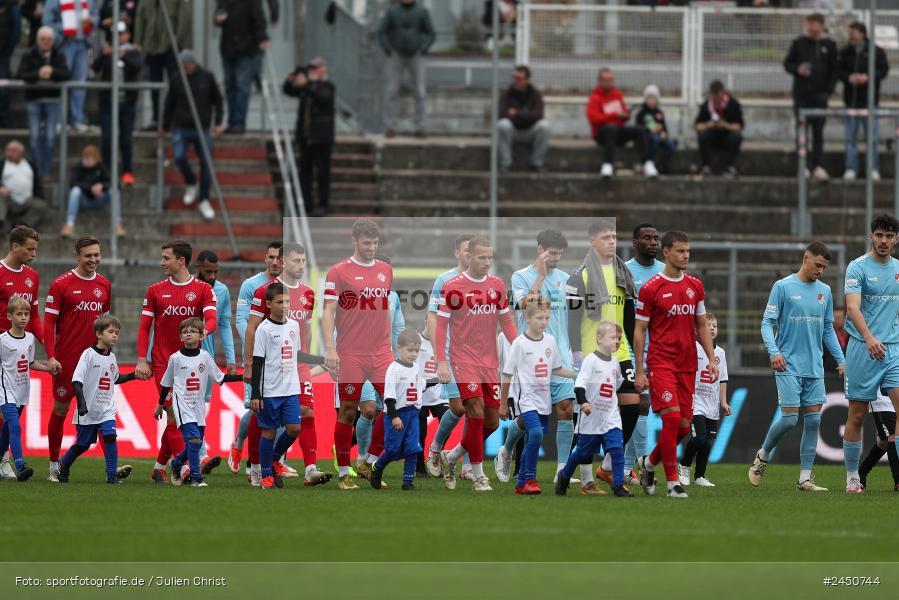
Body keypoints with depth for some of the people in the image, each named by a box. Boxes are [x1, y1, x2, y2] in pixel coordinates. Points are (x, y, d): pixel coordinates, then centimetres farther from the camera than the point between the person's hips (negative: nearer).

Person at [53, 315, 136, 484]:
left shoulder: (111, 357, 7)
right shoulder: (89, 354, -12)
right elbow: (77, 381, -16)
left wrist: (132, 376, 14)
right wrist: (81, 403, -25)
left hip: (107, 409, 4)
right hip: (88, 410, -4)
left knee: (110, 436, -16)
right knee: (83, 444, 7)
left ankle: (112, 474, -14)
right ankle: (63, 465, 33)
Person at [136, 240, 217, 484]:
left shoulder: (203, 289, 3)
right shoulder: (155, 290, 6)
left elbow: (212, 319, -10)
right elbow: (144, 327, 6)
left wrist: (203, 331, -33)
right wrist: (142, 361, -4)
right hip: (162, 362, -1)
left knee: (177, 418, 7)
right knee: (175, 416, -11)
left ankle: (159, 468, 23)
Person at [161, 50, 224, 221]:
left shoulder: (206, 78, 1)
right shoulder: (176, 80, 1)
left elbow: (217, 100, 9)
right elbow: (169, 104, 11)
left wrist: (218, 122, 1)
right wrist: (165, 126, 17)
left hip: (202, 129, 0)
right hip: (181, 128, 0)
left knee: (206, 163, -2)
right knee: (179, 156, -20)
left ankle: (204, 201, 10)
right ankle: (190, 184, 10)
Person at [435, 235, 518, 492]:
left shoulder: (497, 284, 8)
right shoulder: (453, 287, -7)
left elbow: (505, 320, 15)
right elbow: (441, 324, -6)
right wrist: (441, 362, -13)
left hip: (490, 363, 6)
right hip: (464, 361, -6)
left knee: (492, 421, 6)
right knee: (476, 415, -14)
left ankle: (450, 457, 25)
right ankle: (478, 475, -3)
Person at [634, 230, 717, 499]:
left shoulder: (695, 286, 11)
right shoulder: (650, 289, -4)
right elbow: (639, 330, -2)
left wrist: (711, 359, 8)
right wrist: (639, 371, -6)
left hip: (687, 365, 5)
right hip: (661, 363, -5)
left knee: (684, 425, 3)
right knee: (672, 417, -16)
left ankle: (649, 463, 27)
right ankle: (672, 483, -8)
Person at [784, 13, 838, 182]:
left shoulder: (829, 45, 5)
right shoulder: (799, 43, 4)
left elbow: (834, 70, 8)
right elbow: (787, 63, 9)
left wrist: (829, 89, -4)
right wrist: (797, 69, -12)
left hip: (820, 94, 0)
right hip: (801, 93, 0)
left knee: (818, 131, 1)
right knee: (801, 128, -1)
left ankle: (817, 166, 3)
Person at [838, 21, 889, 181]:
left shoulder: (876, 52, -1)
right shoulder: (845, 52, 7)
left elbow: (884, 70, -2)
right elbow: (838, 70, 8)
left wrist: (867, 77, -16)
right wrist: (848, 77, -13)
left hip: (869, 100, -3)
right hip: (850, 101, 3)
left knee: (871, 137, 0)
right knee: (849, 137, 3)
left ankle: (874, 168, 8)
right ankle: (851, 168, 8)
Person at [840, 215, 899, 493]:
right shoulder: (858, 267, -5)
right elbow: (853, 308, -19)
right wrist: (869, 338, -34)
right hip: (863, 349, -4)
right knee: (857, 415, 1)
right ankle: (852, 477, 11)